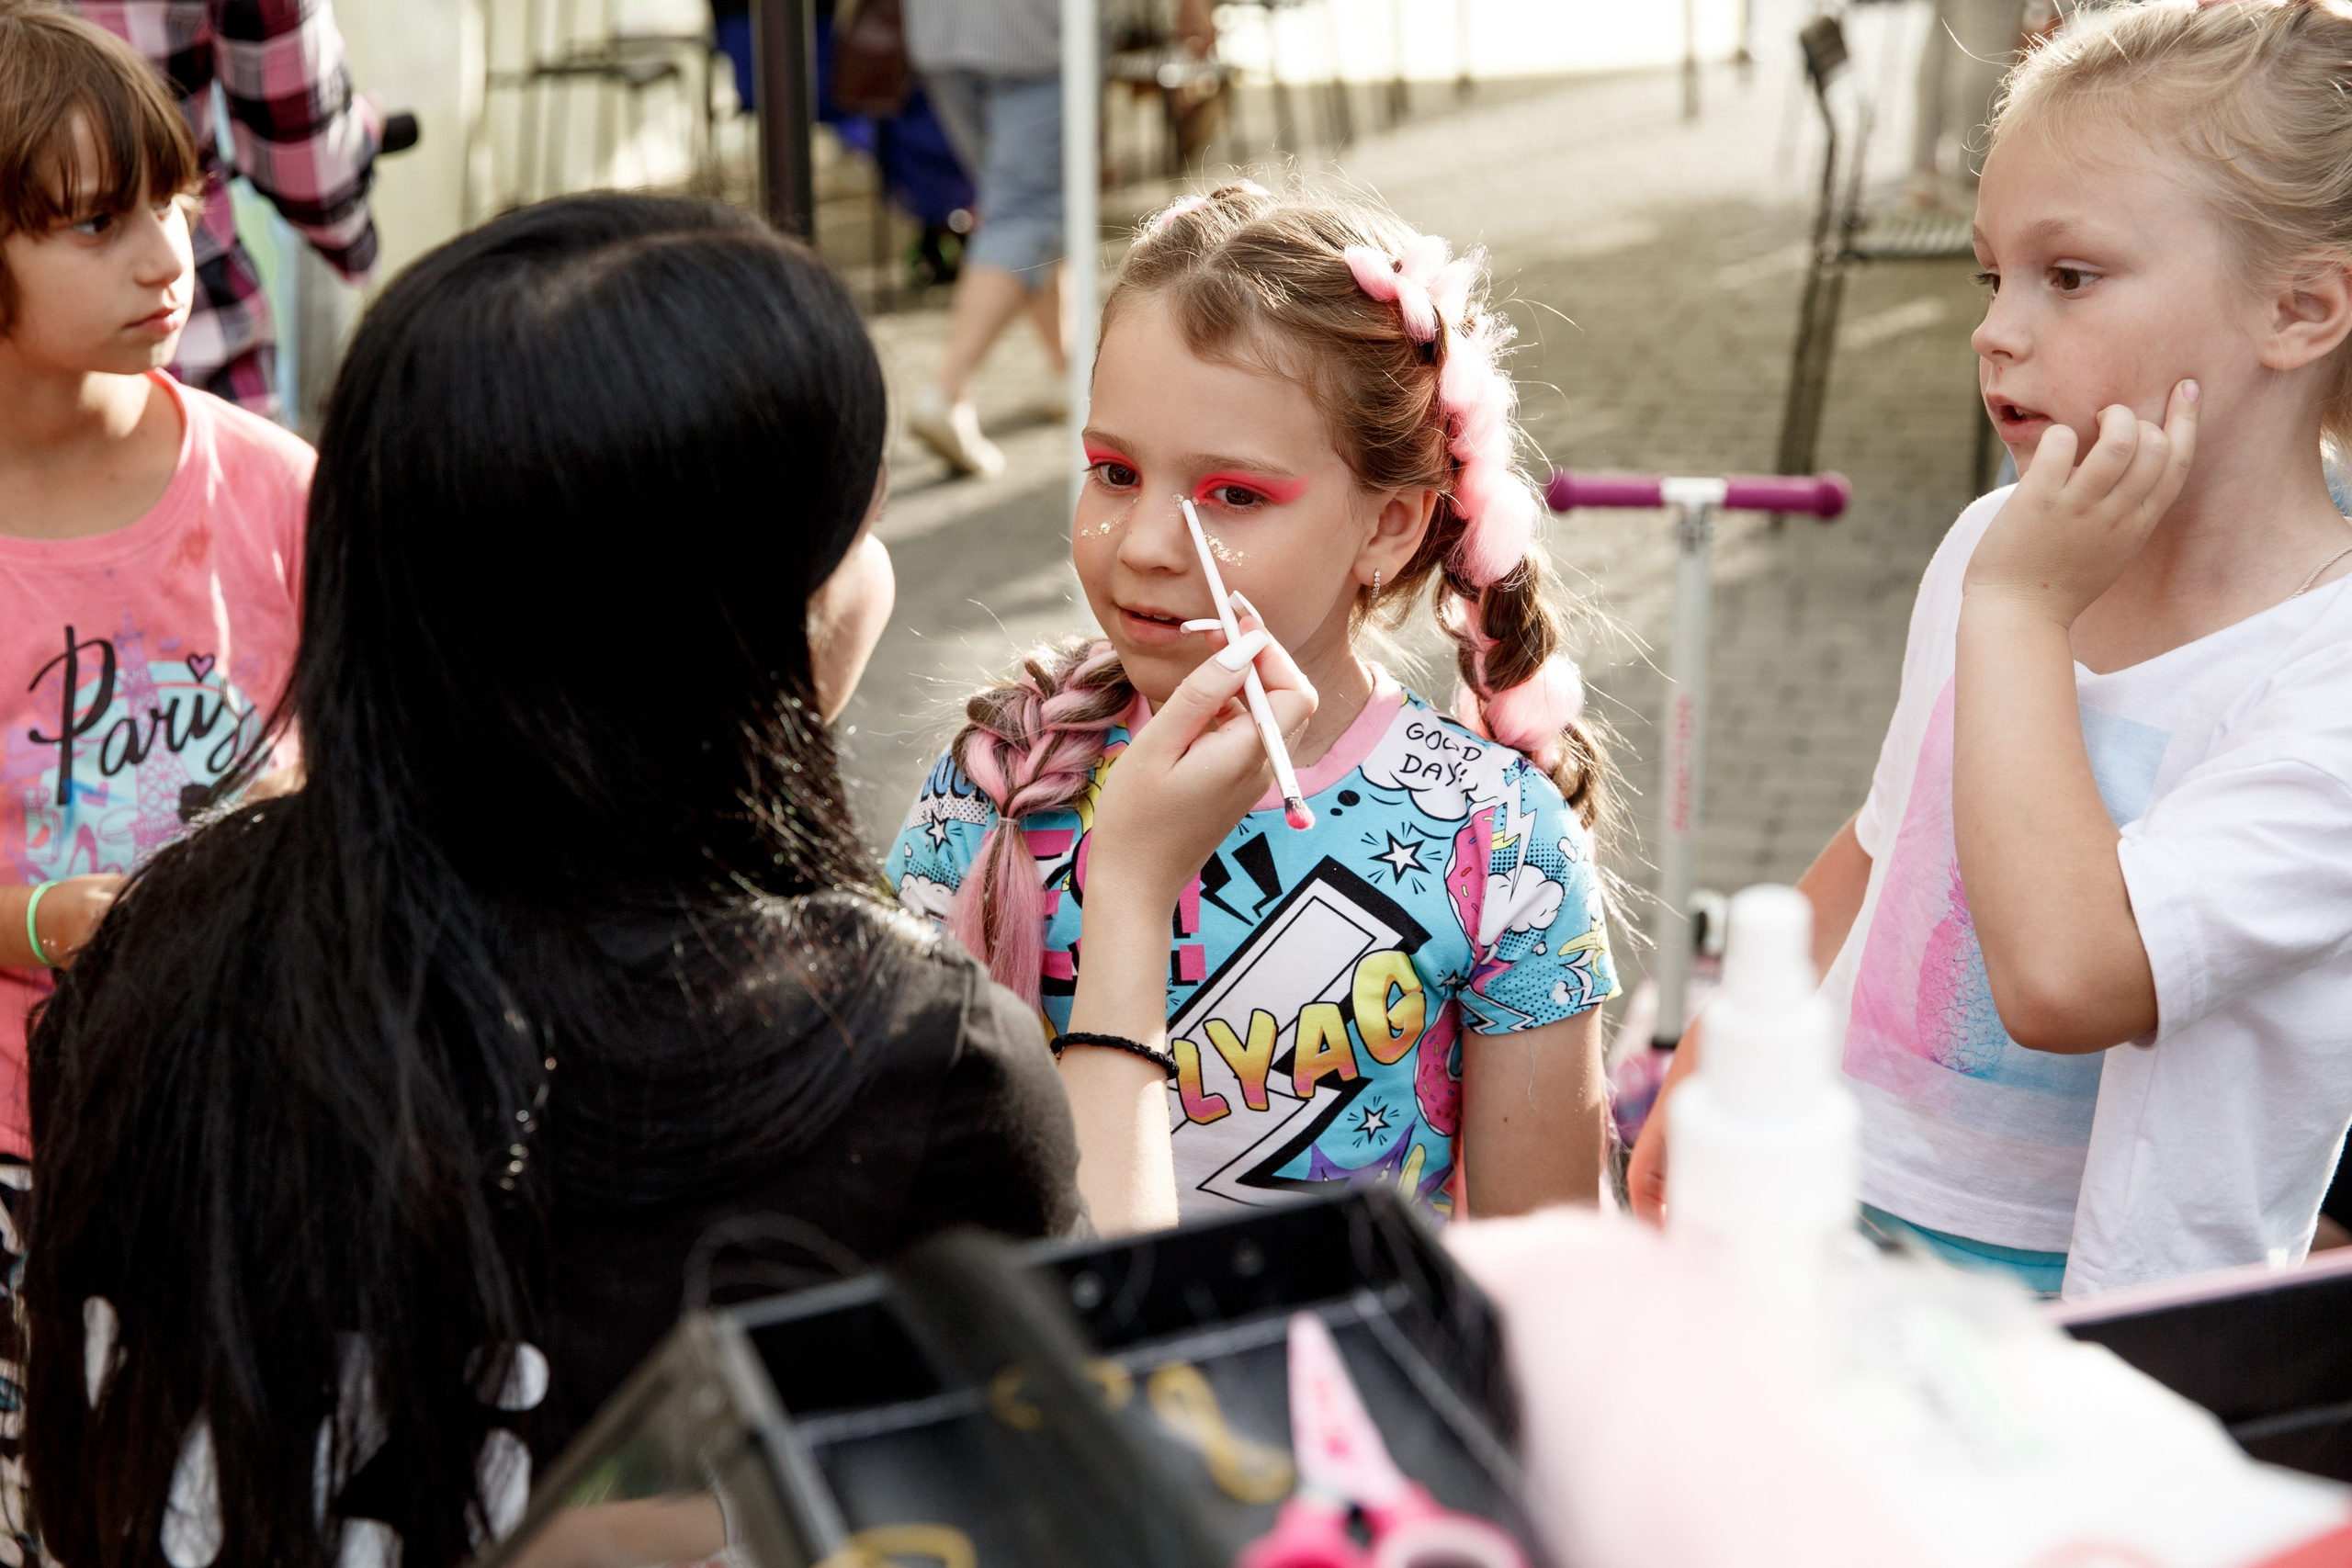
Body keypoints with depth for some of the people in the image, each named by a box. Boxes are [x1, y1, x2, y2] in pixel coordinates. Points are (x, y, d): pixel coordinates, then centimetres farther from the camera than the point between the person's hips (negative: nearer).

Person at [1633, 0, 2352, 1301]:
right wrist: (1713, 1075, 21)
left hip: (2076, 1312, -5)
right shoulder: (1990, 548, 3)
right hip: (1823, 1211, 5)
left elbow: (2061, 975, -31)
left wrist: (2020, 610, -23)